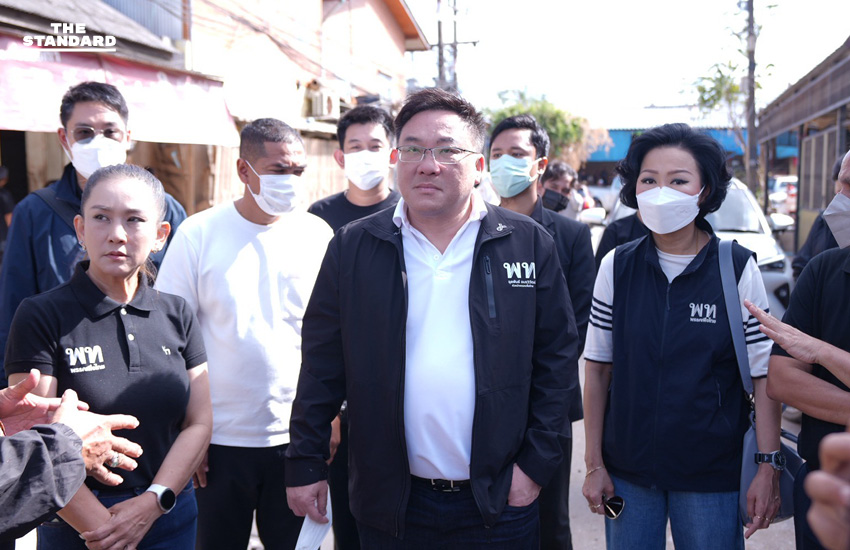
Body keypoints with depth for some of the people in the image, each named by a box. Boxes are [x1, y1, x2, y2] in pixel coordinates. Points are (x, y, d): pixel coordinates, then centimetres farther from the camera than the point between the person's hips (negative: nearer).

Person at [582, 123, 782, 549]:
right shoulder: (617, 267, -2)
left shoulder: (738, 269, -7)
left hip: (712, 474, -1)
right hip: (626, 471, 2)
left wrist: (768, 467, -10)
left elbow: (765, 374, -5)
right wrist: (594, 464, 0)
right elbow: (597, 369, 0)